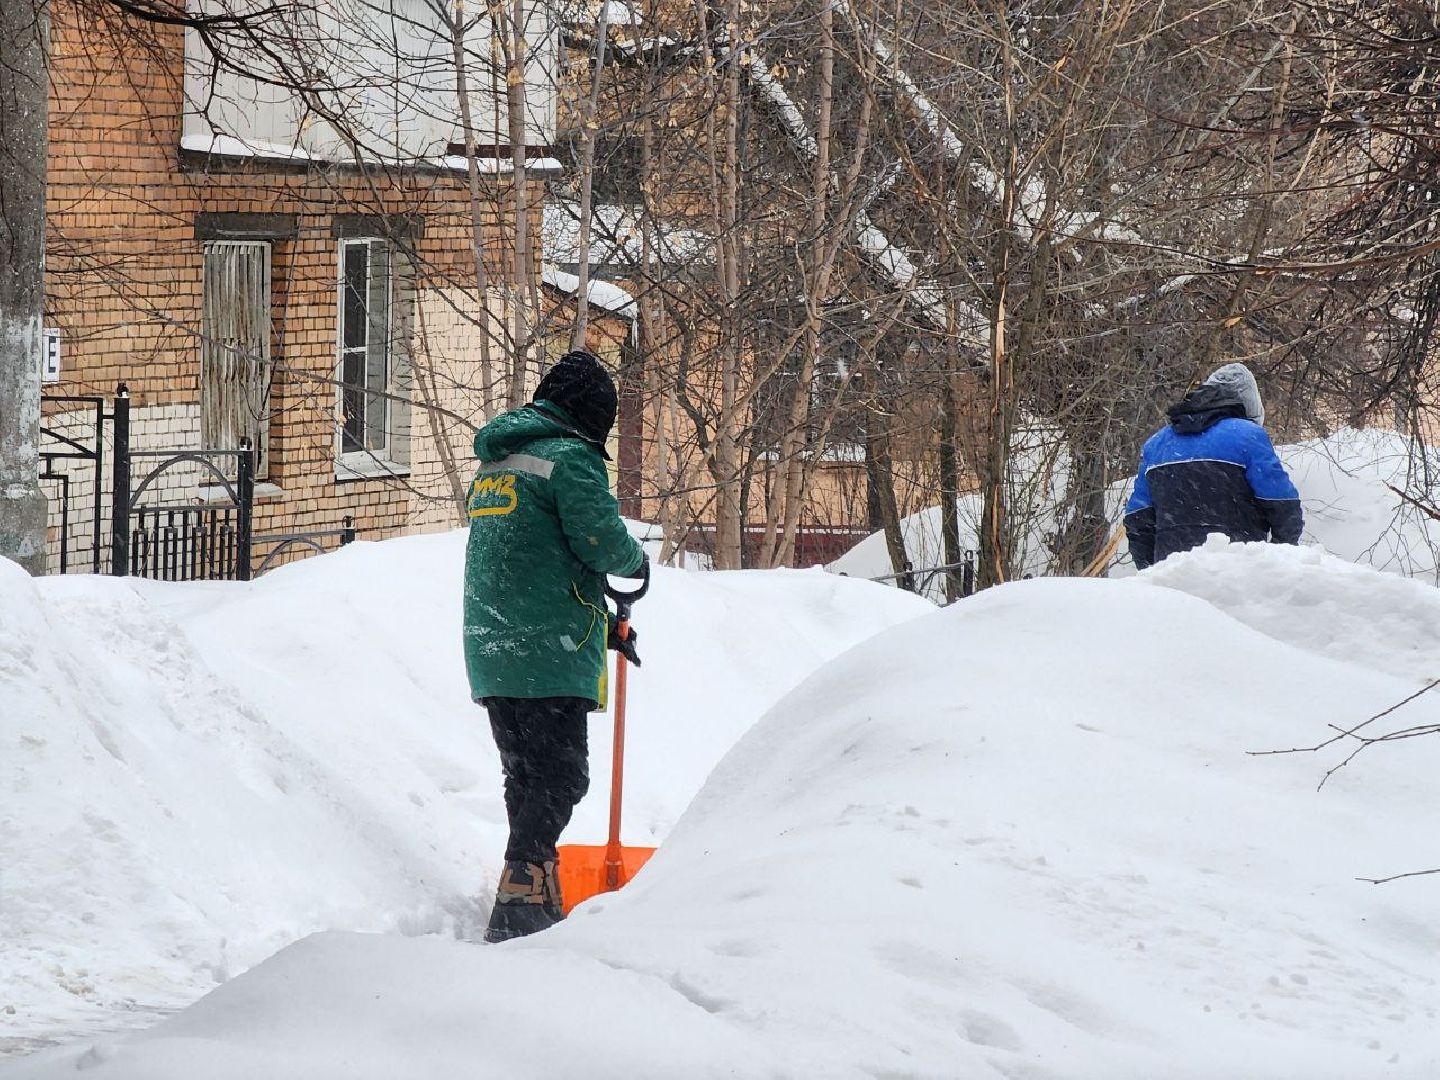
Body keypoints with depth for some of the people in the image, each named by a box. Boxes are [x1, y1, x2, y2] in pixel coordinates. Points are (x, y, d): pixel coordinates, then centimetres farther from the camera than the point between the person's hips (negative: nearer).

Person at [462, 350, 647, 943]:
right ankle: (517, 910, -16)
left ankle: (540, 910, 18)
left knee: (525, 776, 14)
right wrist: (638, 562, 7)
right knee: (559, 777, -7)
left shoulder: (491, 463, 20)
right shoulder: (569, 457, -9)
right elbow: (602, 542, -17)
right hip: (548, 651, -8)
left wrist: (599, 622, 26)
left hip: (490, 649, 8)